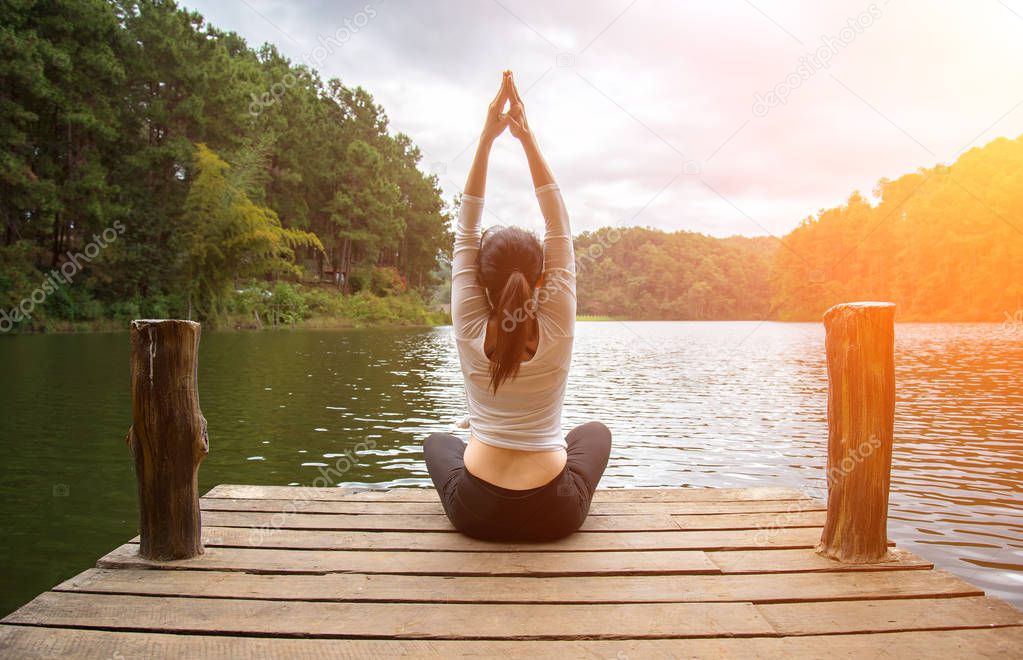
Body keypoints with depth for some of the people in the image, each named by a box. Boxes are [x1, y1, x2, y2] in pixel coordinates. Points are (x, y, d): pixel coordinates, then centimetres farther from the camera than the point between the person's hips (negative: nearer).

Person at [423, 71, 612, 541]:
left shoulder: (469, 330, -12)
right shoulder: (557, 329, -13)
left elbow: (465, 230, -6)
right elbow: (559, 229, -8)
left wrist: (487, 138, -8)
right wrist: (527, 139, -8)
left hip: (475, 514, 1)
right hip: (554, 516, 0)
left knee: (437, 441, 33)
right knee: (595, 431, 30)